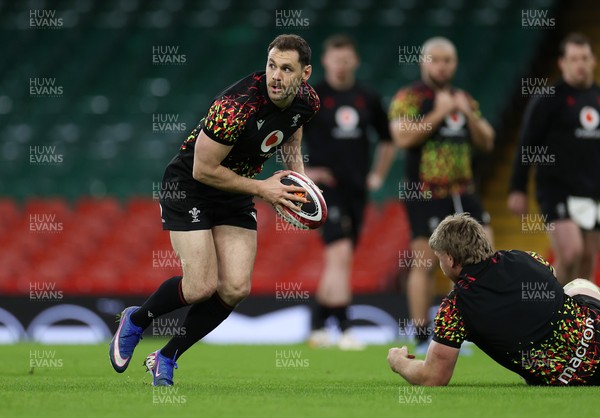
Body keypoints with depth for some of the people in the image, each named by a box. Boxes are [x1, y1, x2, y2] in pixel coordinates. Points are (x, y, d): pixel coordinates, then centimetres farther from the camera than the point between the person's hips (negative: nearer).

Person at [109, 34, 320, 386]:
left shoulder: (307, 100, -10)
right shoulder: (237, 106, -34)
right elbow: (203, 170, -26)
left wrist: (299, 177, -2)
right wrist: (262, 188, -22)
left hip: (236, 192, 7)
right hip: (189, 186, -7)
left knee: (236, 288, -6)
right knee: (201, 287, -16)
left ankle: (166, 359, 12)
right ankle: (136, 321, 15)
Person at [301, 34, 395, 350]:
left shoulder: (367, 99, 9)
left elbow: (387, 140, 24)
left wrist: (378, 175, 16)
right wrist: (302, 171, -5)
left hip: (357, 189, 5)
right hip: (326, 186, -5)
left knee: (338, 263, 10)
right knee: (340, 253, -18)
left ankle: (318, 327, 23)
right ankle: (344, 330, -20)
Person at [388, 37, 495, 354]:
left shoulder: (465, 100, 15)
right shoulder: (408, 98, -4)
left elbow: (487, 143, 13)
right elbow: (403, 137, -19)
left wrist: (469, 114, -3)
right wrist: (438, 113, -18)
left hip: (463, 192, 6)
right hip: (424, 194, -6)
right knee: (424, 264, -5)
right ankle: (423, 339, 1)